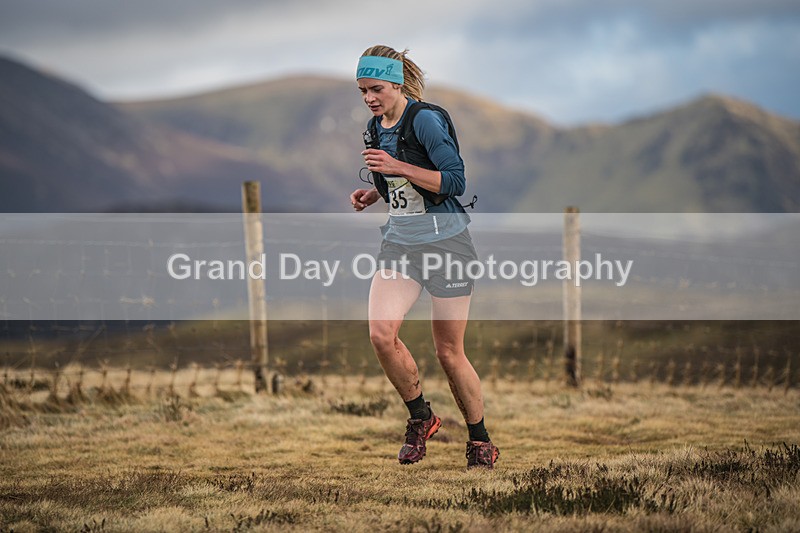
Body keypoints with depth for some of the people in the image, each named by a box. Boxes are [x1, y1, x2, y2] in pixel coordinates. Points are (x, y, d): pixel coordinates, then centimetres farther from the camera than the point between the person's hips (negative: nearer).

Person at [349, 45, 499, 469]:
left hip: (446, 241, -6)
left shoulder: (425, 120, -13)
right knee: (380, 332, -16)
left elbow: (454, 181, -17)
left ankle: (480, 442, 18)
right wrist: (373, 194, 5)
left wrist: (398, 167, -23)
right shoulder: (375, 128, 11)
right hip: (400, 241, 6)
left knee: (449, 352, -1)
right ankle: (420, 417, 5)